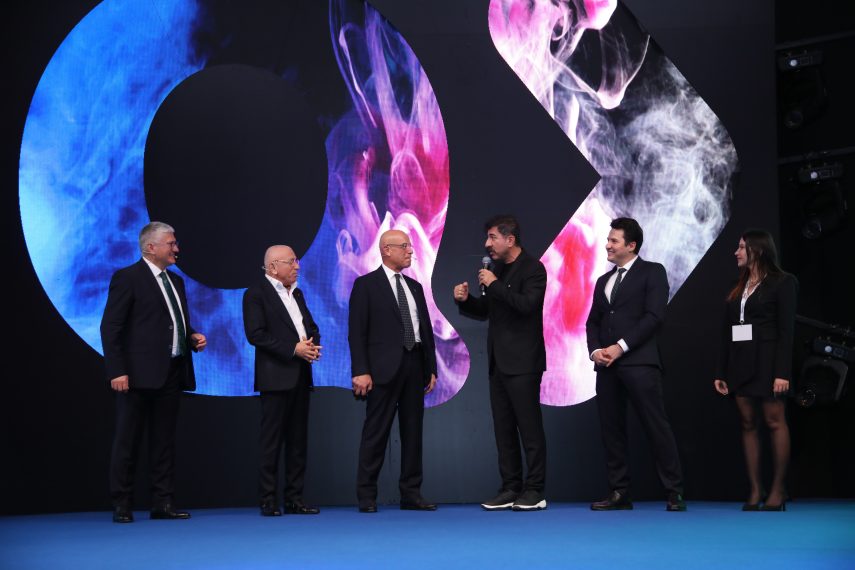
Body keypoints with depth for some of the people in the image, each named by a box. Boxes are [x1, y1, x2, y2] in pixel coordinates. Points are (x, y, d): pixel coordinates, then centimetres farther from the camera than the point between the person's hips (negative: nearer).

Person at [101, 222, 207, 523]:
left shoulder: (176, 281, 18)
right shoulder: (127, 278, -5)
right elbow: (110, 327, -10)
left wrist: (193, 337, 4)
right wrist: (116, 371, -17)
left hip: (172, 373, 7)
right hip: (139, 373, -7)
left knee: (164, 441, 9)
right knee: (127, 441, 1)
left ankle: (162, 504, 15)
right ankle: (121, 505, 8)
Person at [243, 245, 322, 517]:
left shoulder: (296, 293, 19)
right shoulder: (256, 294, -5)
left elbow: (312, 326, 21)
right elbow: (255, 334, -14)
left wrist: (313, 345, -2)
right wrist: (294, 349, -17)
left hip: (301, 376, 7)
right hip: (276, 377, -7)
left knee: (298, 440, 8)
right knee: (271, 441, -4)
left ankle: (294, 499, 13)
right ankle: (268, 501, 1)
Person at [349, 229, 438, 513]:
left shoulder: (415, 287, 17)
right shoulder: (366, 285, -2)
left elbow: (426, 330, 17)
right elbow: (356, 332, -7)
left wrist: (431, 368, 11)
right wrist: (360, 371, -15)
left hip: (414, 366, 6)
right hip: (384, 368, -6)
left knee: (413, 432, 7)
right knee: (376, 432, -2)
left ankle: (411, 494, 13)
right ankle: (366, 495, 4)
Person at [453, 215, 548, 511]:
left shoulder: (533, 268, -8)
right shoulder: (497, 270, 14)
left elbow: (527, 304, -23)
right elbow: (484, 311, 20)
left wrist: (494, 285, -17)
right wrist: (465, 300, 1)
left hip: (522, 363, -8)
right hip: (498, 362, 8)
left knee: (529, 427, -4)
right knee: (503, 429, 8)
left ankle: (535, 491, 2)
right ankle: (510, 489, 13)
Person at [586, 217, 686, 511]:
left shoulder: (652, 272, 3)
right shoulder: (603, 281, 22)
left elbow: (654, 316, -8)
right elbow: (593, 322, 19)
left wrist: (620, 347, -13)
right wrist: (595, 350, -1)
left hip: (639, 362, -6)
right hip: (607, 365, 6)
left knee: (656, 426, -7)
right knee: (611, 429, 4)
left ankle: (674, 492, -2)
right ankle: (619, 493, 10)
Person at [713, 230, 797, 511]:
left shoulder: (782, 283, -2)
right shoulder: (737, 289, 15)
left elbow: (786, 330, -9)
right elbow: (726, 332, 13)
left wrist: (783, 372, -16)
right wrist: (721, 372, 8)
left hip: (766, 360, -6)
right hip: (739, 362, 6)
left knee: (775, 421, -4)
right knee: (747, 423, 3)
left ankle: (778, 490, 1)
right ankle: (755, 490, 6)